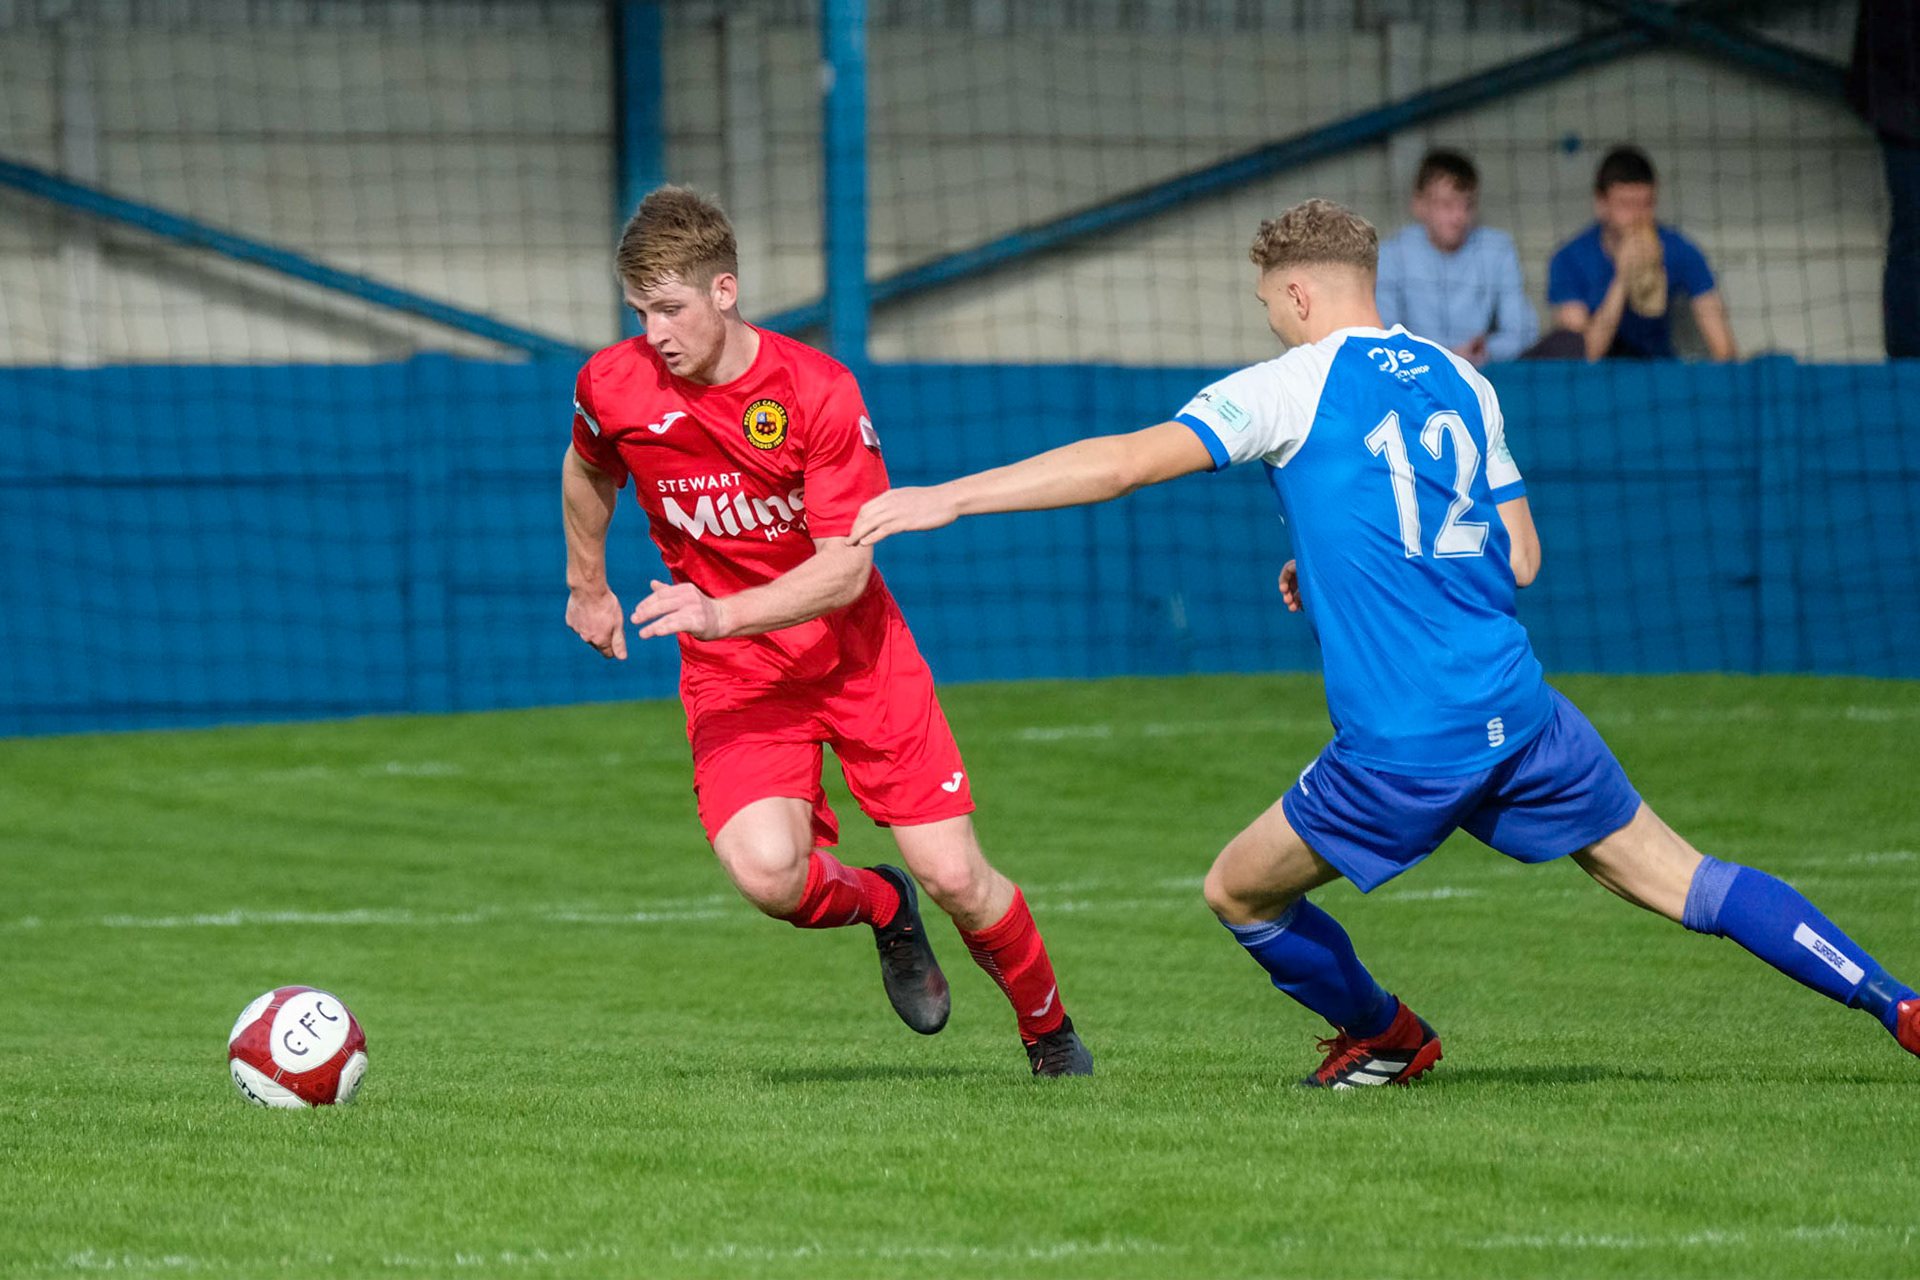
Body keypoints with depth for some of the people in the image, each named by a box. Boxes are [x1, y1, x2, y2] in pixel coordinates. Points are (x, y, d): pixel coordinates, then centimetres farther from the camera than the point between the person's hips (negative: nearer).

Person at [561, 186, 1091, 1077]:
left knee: (956, 877, -5)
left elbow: (846, 569, -21)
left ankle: (1049, 1033, 25)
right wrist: (587, 586, 26)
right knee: (767, 873, -25)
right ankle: (882, 909, 11)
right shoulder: (613, 387, -10)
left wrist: (723, 614, -35)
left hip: (856, 652, -1)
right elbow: (588, 473, 16)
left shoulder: (818, 391, -18)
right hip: (732, 675, 1)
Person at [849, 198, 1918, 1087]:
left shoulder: (1295, 386, -2)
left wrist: (945, 499, -6)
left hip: (1403, 749, -5)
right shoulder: (1460, 382, 15)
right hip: (1519, 708, 5)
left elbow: (1127, 462, -9)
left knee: (1241, 891, 16)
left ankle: (1386, 1037, 32)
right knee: (1682, 881, 10)